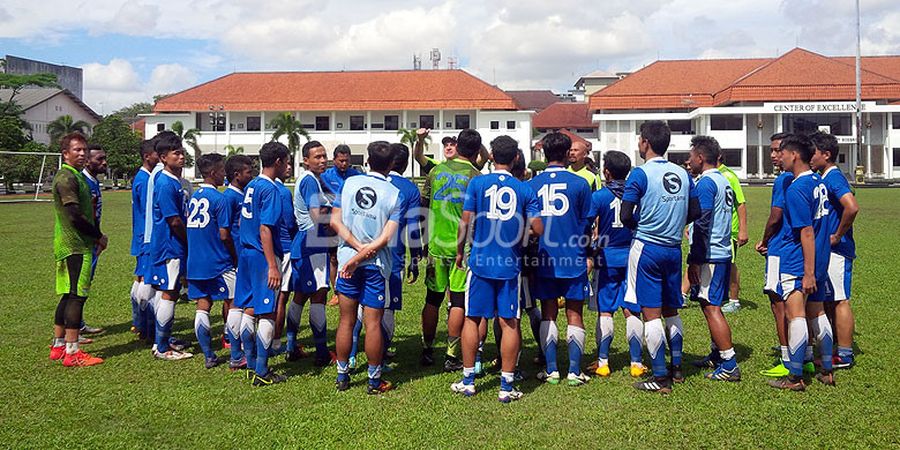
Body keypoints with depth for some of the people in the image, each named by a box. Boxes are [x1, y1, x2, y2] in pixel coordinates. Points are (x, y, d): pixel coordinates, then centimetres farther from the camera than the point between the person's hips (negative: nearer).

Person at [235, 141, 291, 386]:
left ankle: (252, 366, 21)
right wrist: (273, 266, -21)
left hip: (246, 254, 9)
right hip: (263, 257, -9)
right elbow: (265, 229, -20)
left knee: (249, 309, 13)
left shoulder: (251, 186, 12)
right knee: (267, 314, -2)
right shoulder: (270, 189, -15)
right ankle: (261, 373, 3)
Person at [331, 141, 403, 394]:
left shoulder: (348, 183, 1)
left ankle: (342, 376, 21)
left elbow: (335, 221, -4)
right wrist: (364, 253, -11)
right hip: (376, 264, -2)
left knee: (346, 320, 12)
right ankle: (374, 381, 12)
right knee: (373, 323, 3)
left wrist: (357, 246, -10)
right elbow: (386, 238, -14)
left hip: (347, 258, 3)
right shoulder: (395, 194, -7)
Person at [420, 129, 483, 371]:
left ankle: (427, 351, 22)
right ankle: (452, 356, 5)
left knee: (432, 300, 14)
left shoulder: (437, 171, 3)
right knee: (458, 302, 3)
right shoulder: (476, 178, -9)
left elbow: (423, 201, 11)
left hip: (436, 244, 4)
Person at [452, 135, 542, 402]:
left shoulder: (477, 183, -3)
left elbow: (465, 222, -5)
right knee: (509, 323, 4)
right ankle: (507, 385, 7)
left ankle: (468, 381, 16)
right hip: (510, 264, 0)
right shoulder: (524, 190, 0)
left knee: (473, 319, 10)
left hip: (480, 261, 0)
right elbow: (538, 228, -5)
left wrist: (460, 251, 9)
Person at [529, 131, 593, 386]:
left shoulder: (531, 185, -1)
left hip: (544, 259, 2)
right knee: (574, 315, 6)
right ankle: (574, 372, 6)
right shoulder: (579, 183, -5)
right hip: (573, 259, -1)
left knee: (548, 314, 10)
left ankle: (551, 370, 10)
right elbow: (586, 223, 1)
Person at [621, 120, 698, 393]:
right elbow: (694, 212, 10)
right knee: (671, 311, 18)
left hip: (646, 248, -6)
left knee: (651, 313, -2)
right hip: (673, 248, 6)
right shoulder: (683, 174, 6)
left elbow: (625, 216, -14)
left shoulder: (640, 174, -12)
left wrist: (639, 228, 6)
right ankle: (676, 368, 27)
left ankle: (660, 378, 0)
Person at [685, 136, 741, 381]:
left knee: (711, 308, -7)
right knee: (712, 306, 18)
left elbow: (702, 225, -20)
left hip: (709, 256, -10)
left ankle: (729, 365, -7)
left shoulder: (705, 183, -14)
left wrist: (694, 260, -19)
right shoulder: (723, 181, 16)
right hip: (723, 253, 10)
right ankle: (716, 354, 28)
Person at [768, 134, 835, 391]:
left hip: (797, 263, -9)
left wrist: (808, 272, -20)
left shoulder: (796, 189, -17)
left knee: (795, 316, -6)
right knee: (817, 314, 16)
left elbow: (807, 232, -20)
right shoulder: (820, 183, 10)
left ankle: (795, 378, -3)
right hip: (821, 260, 9)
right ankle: (827, 371, 24)